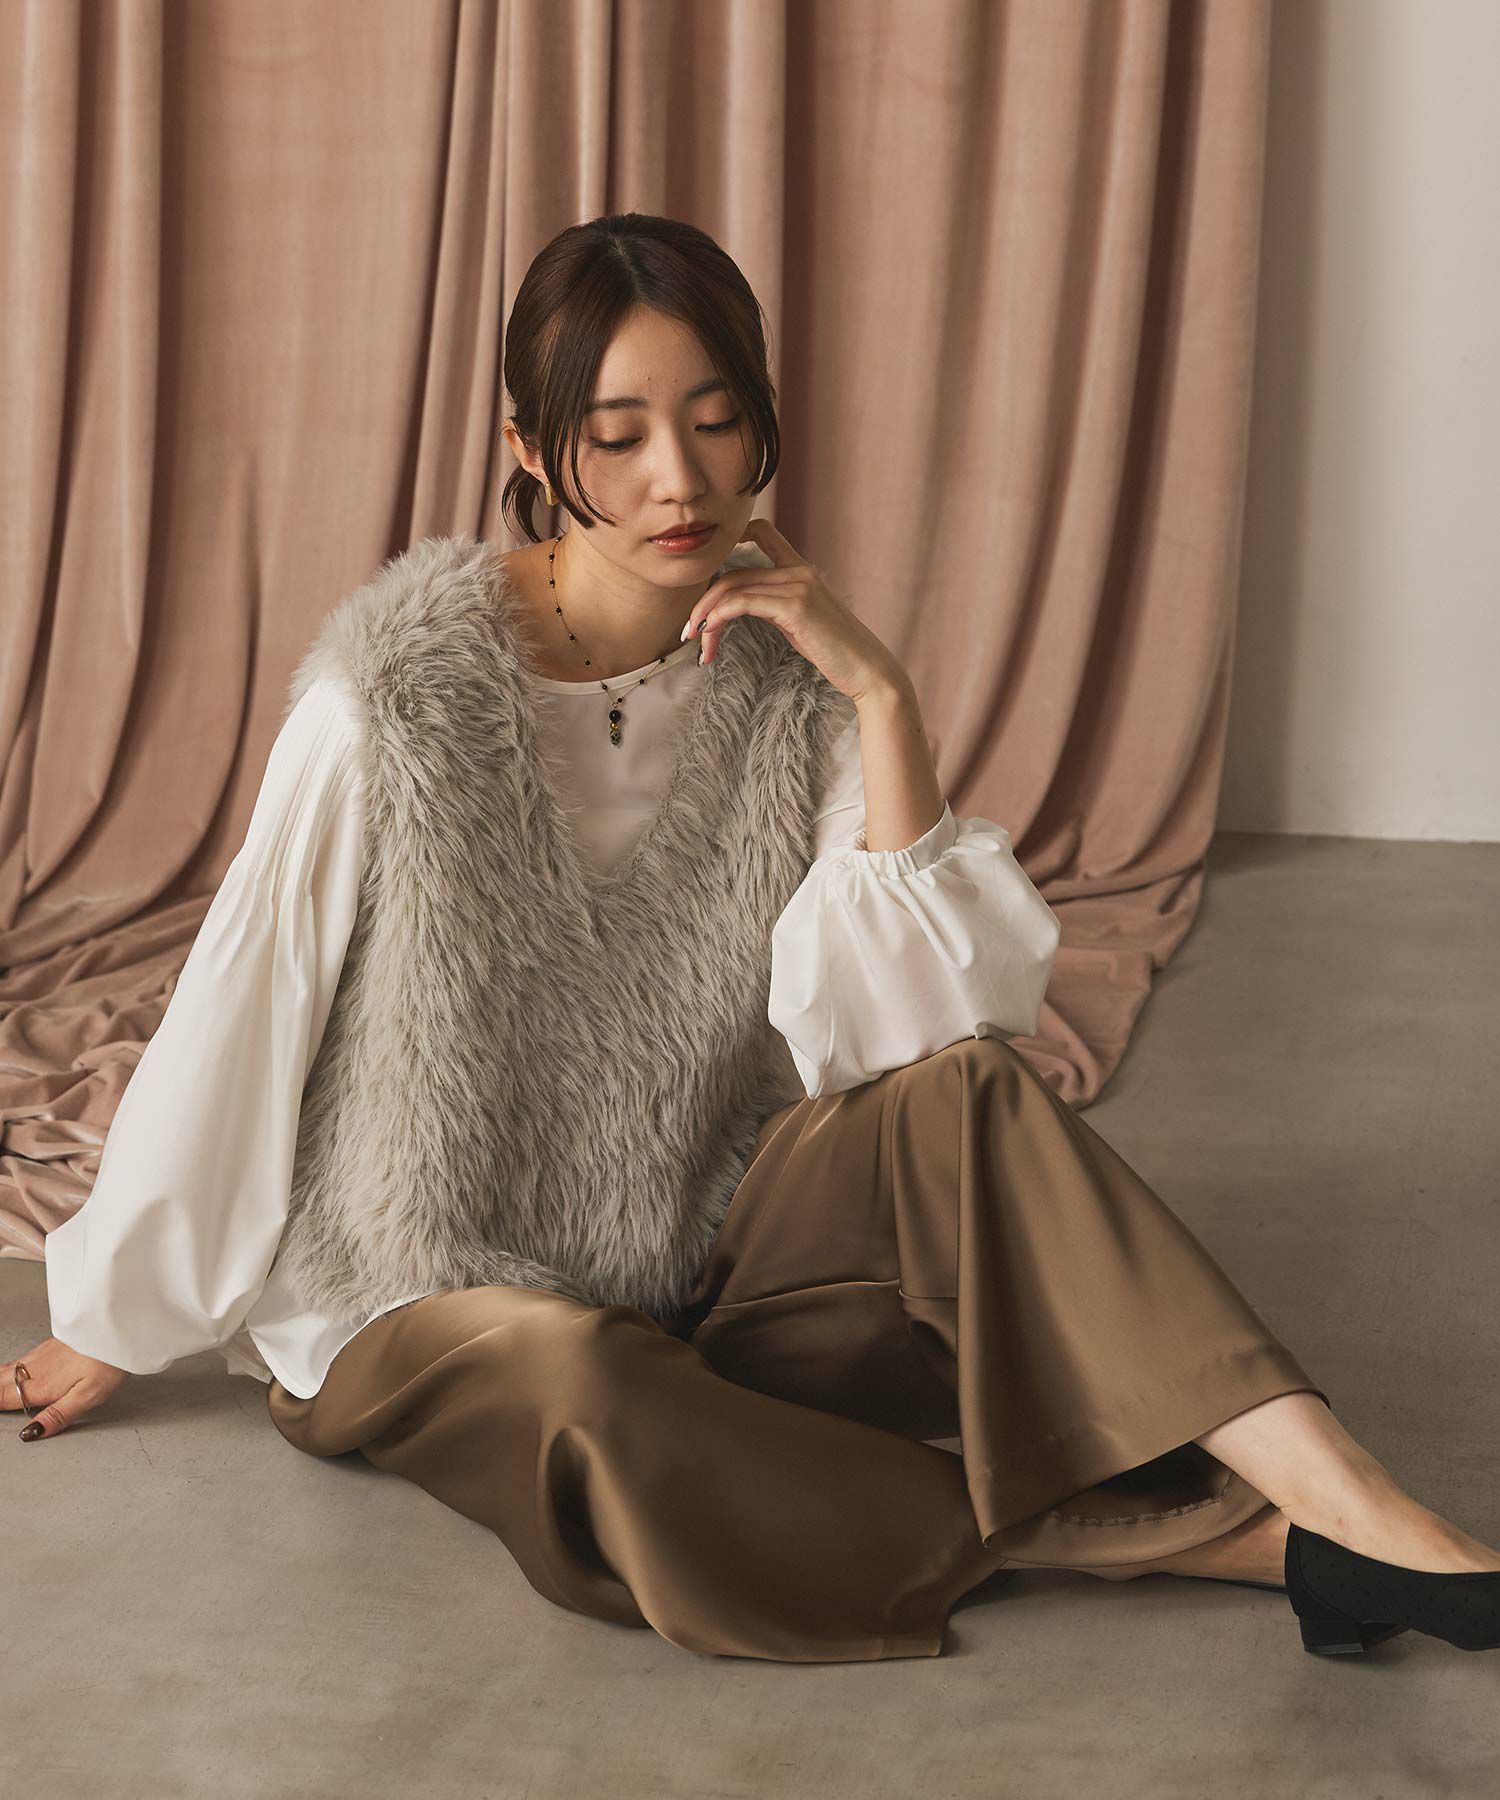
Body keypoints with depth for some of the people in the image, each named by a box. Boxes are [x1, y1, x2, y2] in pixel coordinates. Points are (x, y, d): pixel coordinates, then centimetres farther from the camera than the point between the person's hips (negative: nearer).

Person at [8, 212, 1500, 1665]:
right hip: (424, 1302, -3)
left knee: (962, 1099, -23)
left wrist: (879, 694, -20)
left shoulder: (782, 678, -6)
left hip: (690, 1268, 4)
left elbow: (915, 1027, -15)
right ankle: (1236, 1538, -30)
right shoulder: (399, 693, -17)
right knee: (583, 1386, -36)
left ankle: (1337, 1490, -32)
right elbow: (231, 1024, -8)